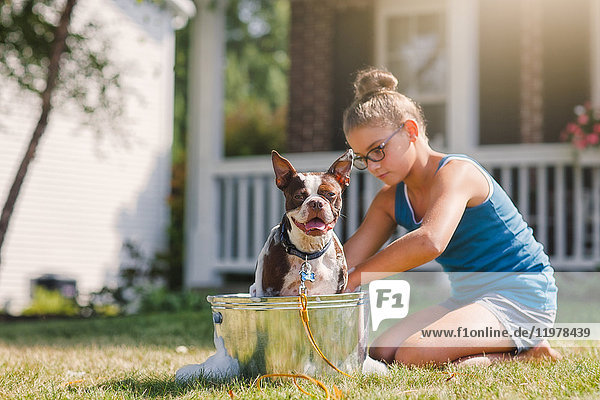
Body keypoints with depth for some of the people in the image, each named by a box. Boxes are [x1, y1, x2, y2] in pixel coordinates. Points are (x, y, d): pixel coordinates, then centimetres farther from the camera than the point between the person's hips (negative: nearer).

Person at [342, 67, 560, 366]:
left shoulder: (457, 172, -19)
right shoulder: (391, 200, 7)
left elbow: (430, 241, -39)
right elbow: (345, 264, 3)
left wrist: (355, 277, -33)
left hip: (520, 297, -9)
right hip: (467, 298, 9)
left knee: (413, 356, -27)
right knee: (381, 353, -5)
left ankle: (523, 354, -8)